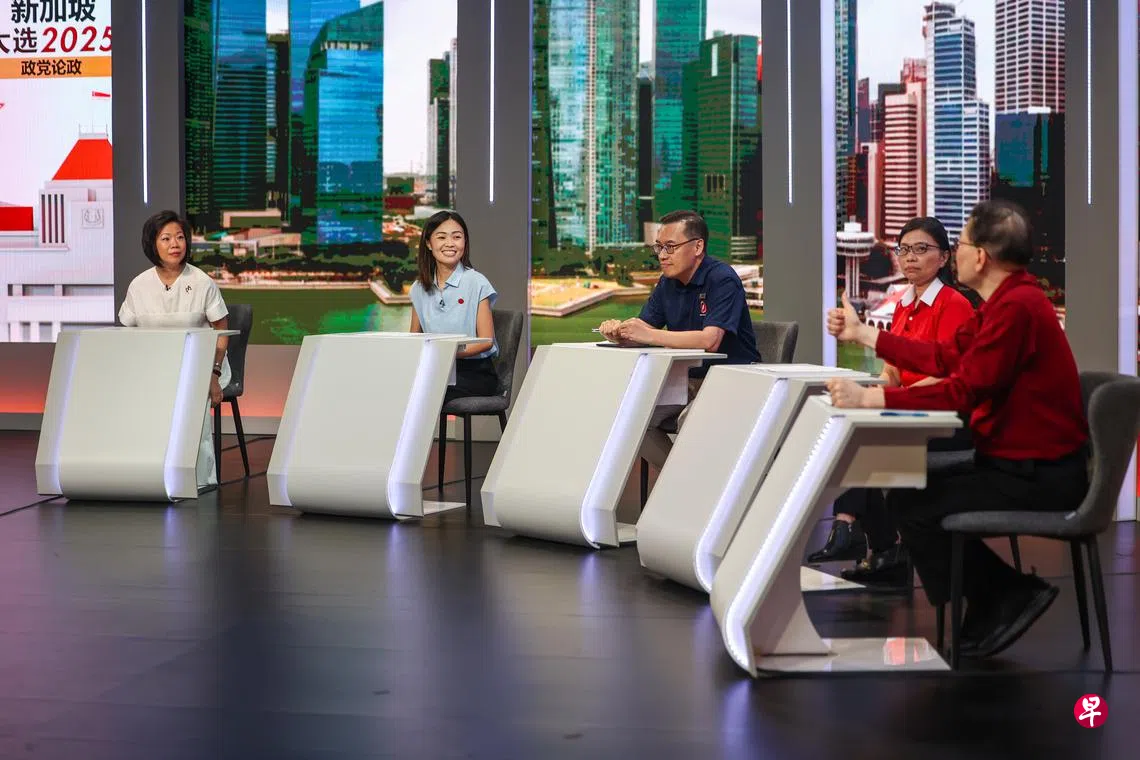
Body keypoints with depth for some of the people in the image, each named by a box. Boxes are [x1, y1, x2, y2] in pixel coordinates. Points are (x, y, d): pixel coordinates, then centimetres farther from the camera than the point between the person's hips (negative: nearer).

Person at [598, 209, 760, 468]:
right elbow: (642, 329, 7)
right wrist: (619, 333, -18)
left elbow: (710, 340, -28)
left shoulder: (722, 279, -16)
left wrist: (650, 335, -32)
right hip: (688, 380, 8)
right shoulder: (668, 283, 9)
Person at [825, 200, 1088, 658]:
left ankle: (1010, 596, 2)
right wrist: (862, 334, 23)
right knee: (912, 486, 14)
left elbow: (964, 391, -26)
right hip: (1021, 462, 11)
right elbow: (944, 357, 18)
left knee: (912, 506, -13)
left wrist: (870, 398, -25)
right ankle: (995, 601, 16)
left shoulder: (1016, 306, -23)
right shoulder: (1006, 301, 11)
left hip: (1039, 477, -11)